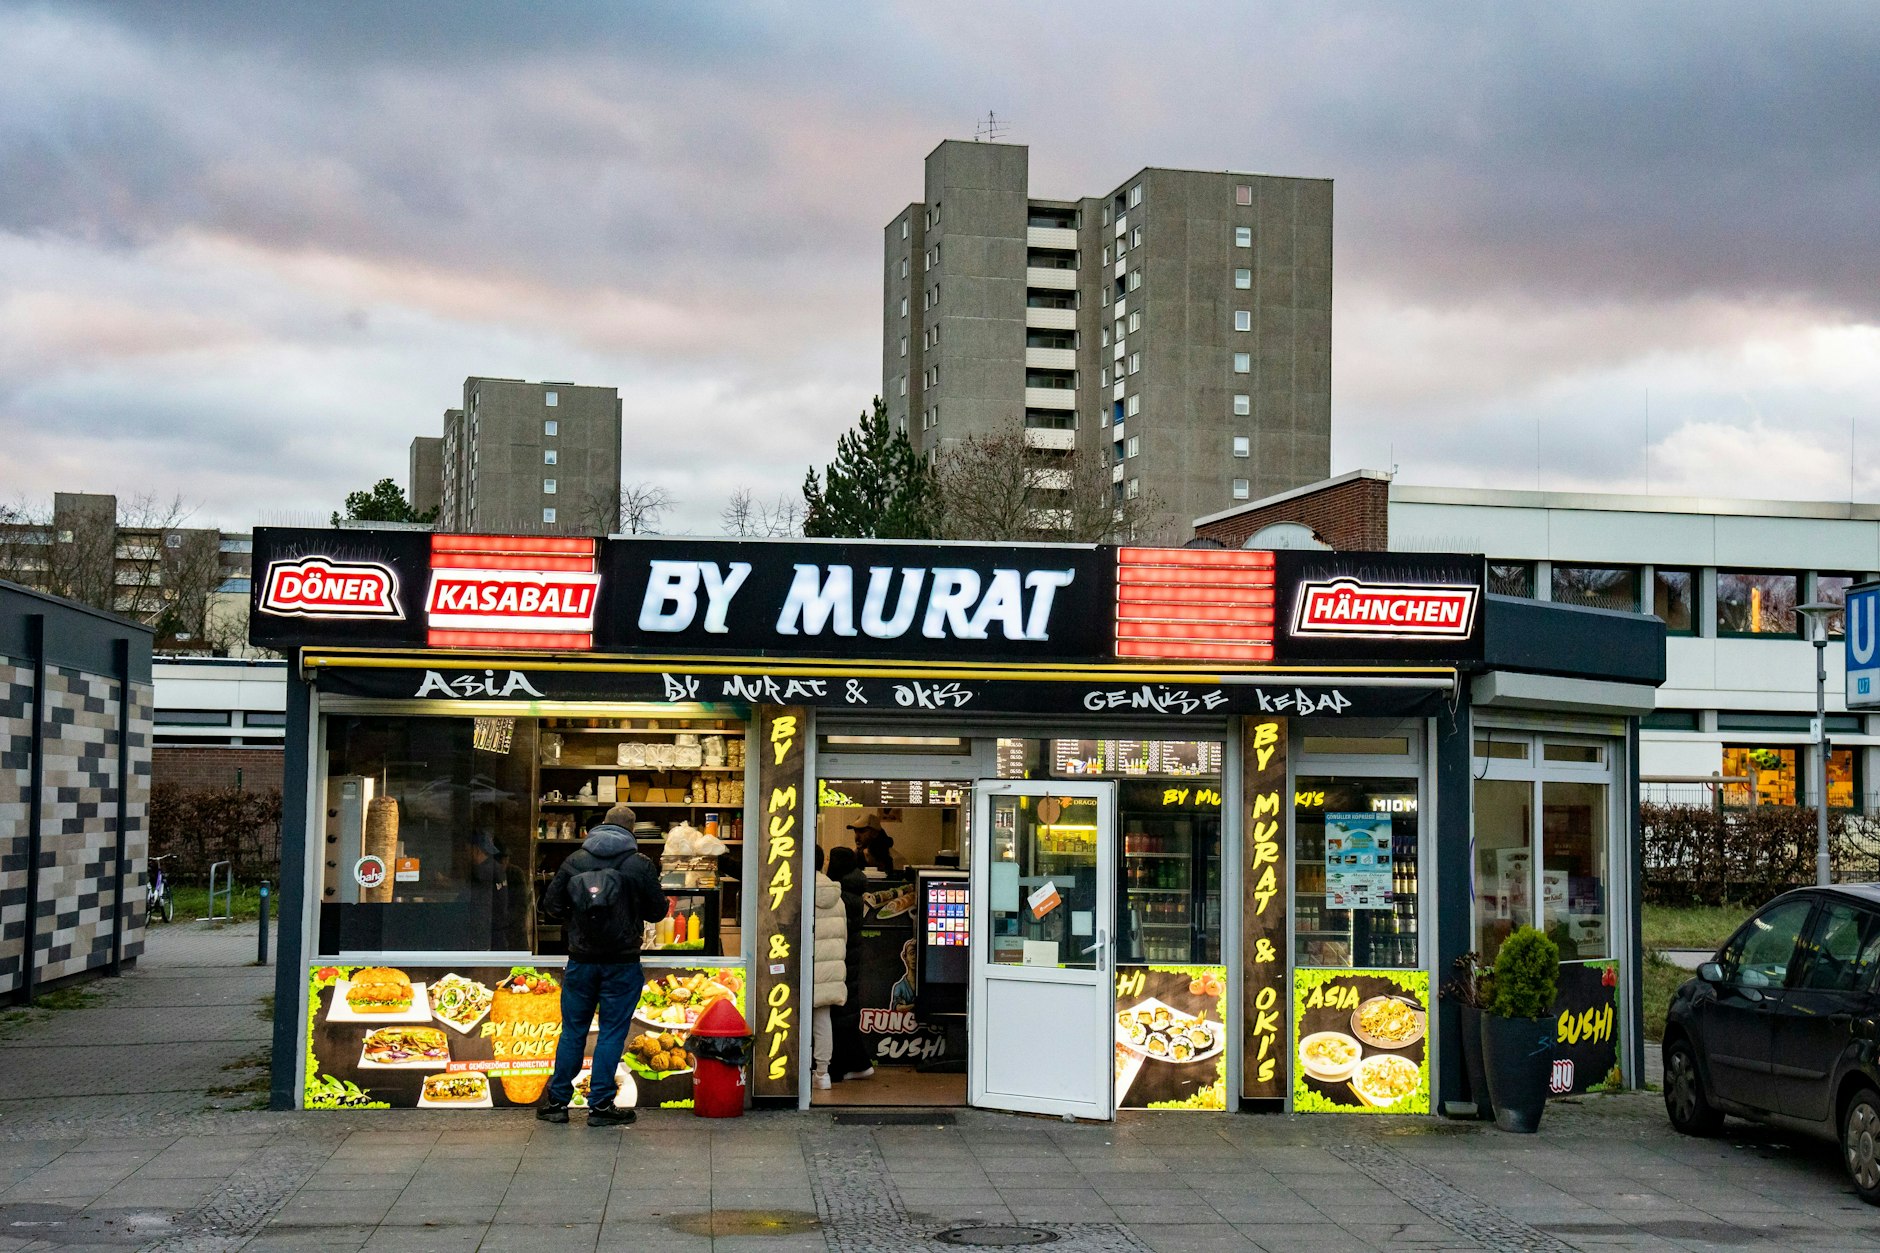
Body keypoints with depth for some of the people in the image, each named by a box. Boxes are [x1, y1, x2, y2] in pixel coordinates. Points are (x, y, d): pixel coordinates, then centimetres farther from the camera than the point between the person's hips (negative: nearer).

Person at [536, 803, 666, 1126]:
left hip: (581, 960, 2)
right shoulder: (640, 865, -5)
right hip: (622, 962, -2)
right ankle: (600, 1105, 4)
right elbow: (657, 911, 1)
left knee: (573, 1030, 12)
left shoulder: (574, 862, 1)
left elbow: (551, 906, 3)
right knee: (612, 1032, 3)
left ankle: (557, 1101, 17)